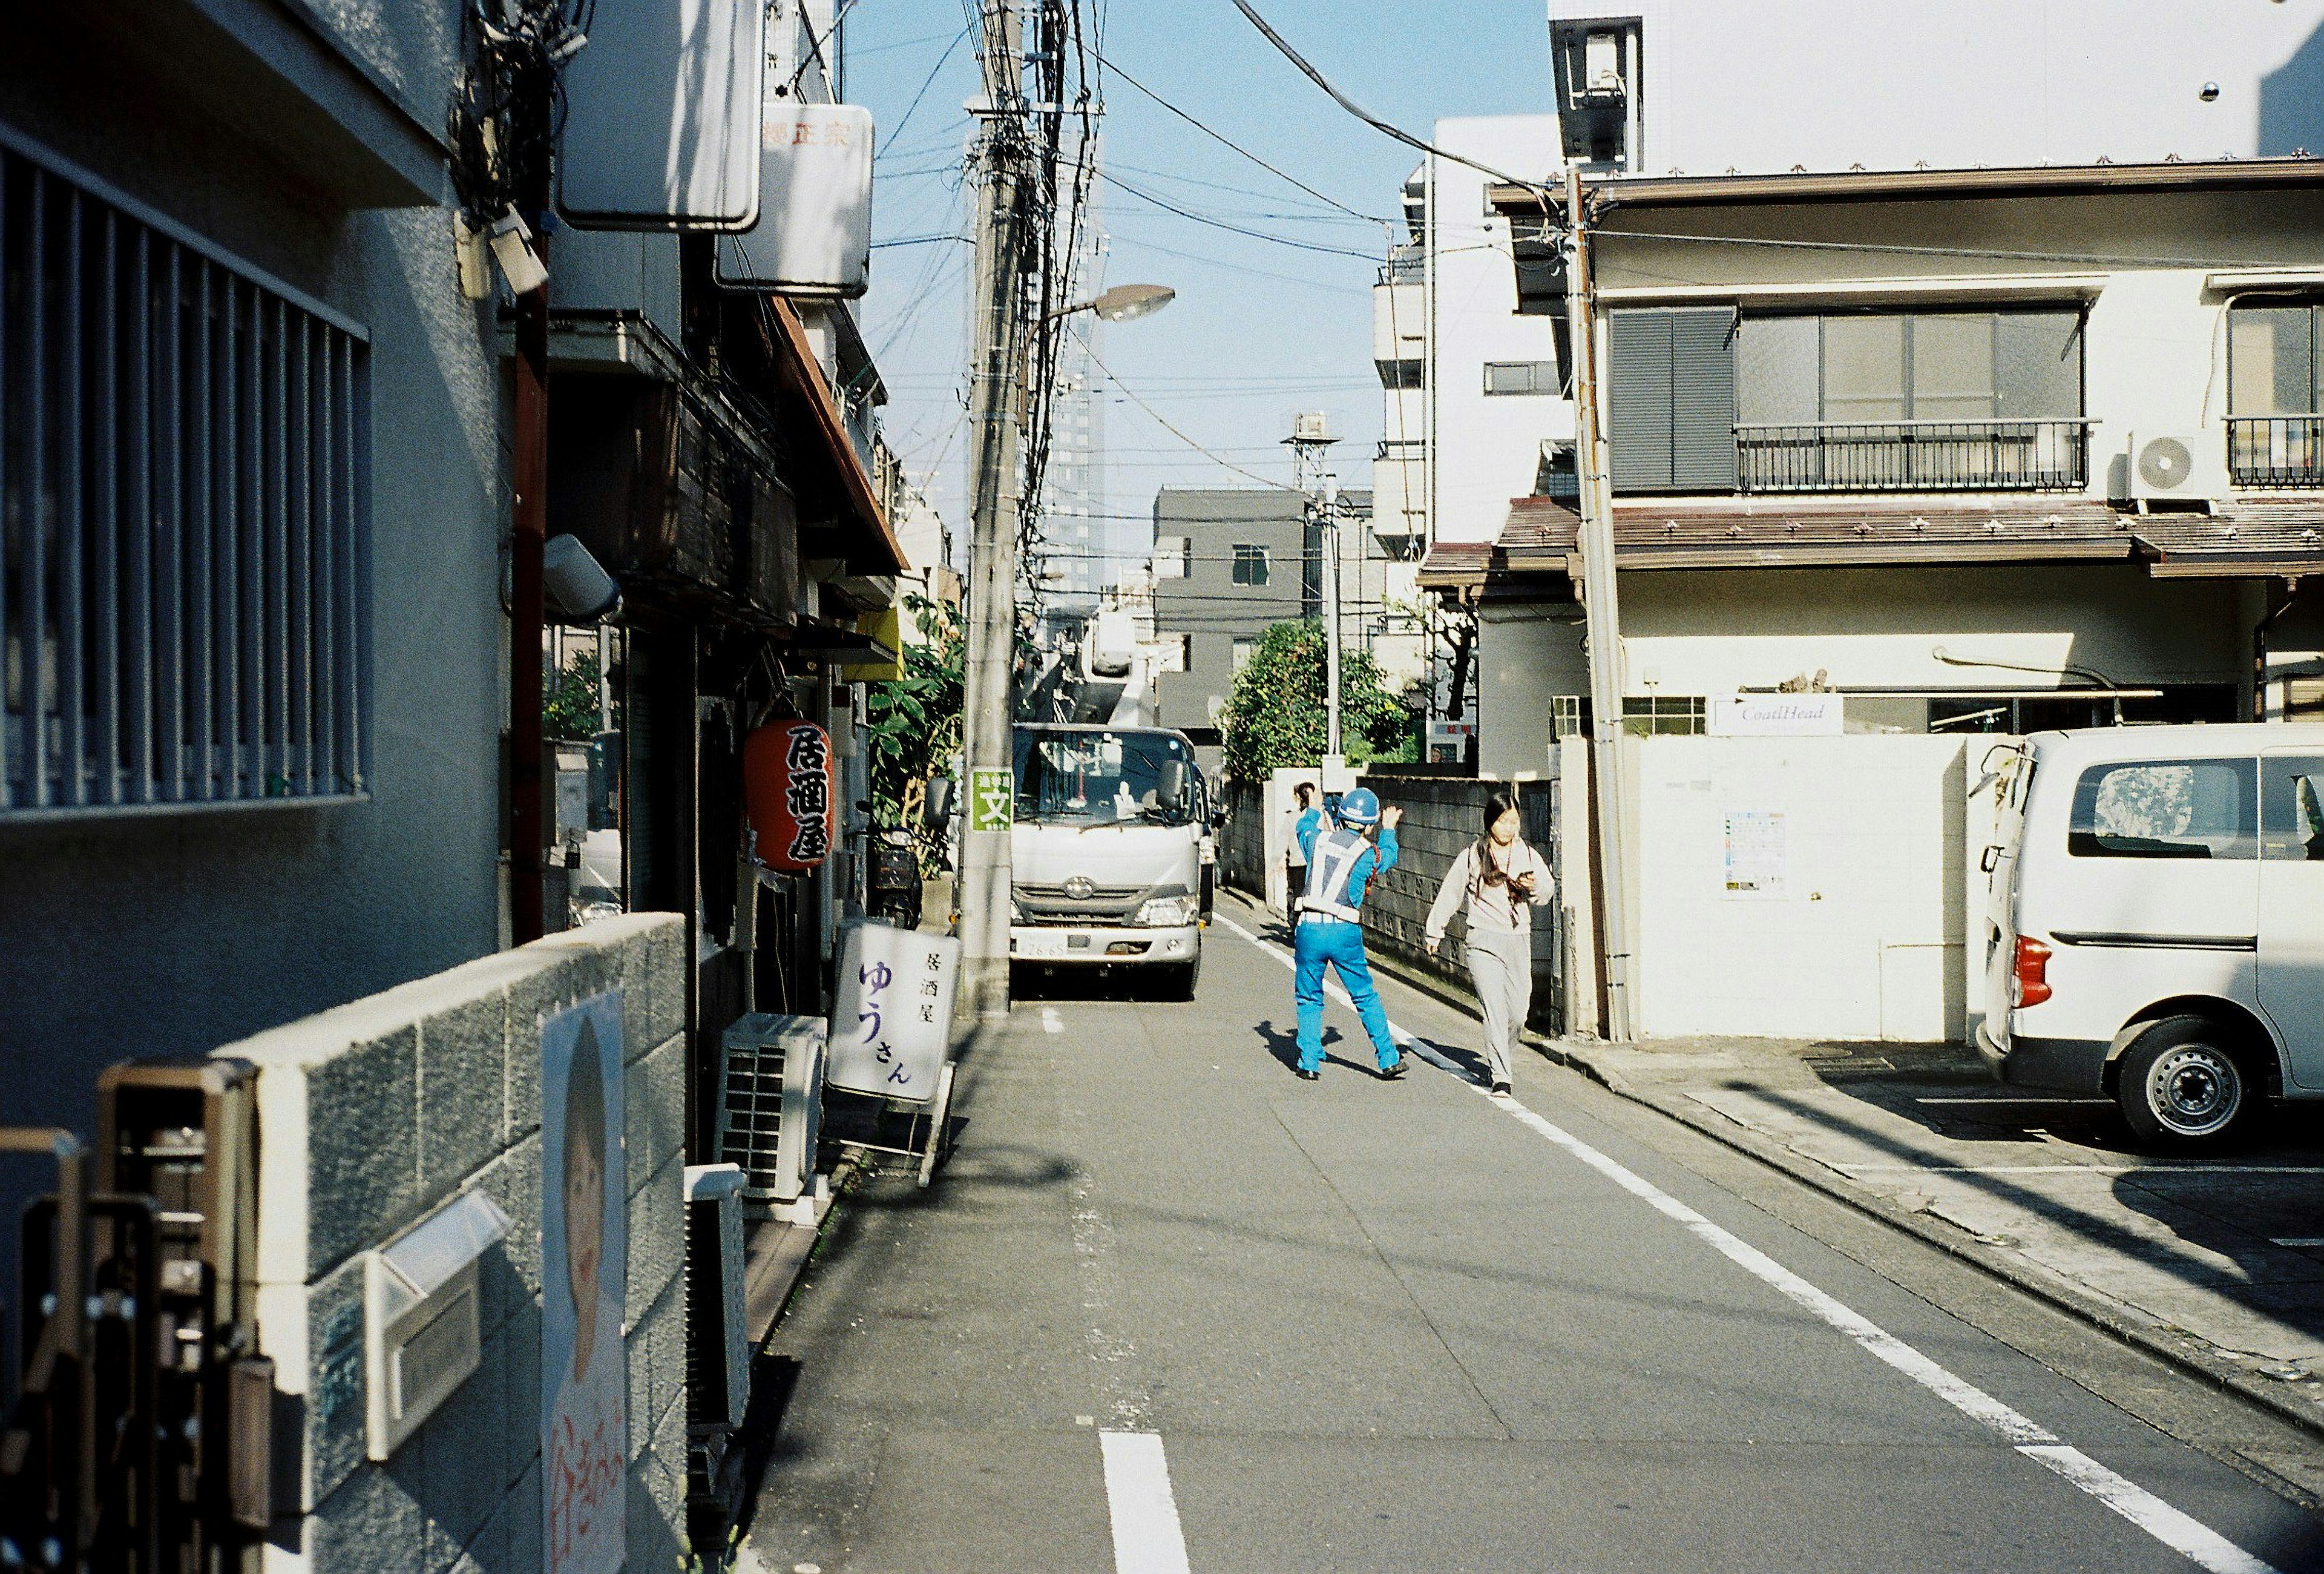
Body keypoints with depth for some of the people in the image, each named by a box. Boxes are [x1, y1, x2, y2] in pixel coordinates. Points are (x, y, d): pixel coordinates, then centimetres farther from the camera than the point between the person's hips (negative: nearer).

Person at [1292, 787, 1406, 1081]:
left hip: (1308, 928, 1)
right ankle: (1389, 1060, 14)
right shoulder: (1369, 854, 0)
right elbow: (1388, 856, 25)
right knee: (1367, 998, 11)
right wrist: (1388, 830, 45)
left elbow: (1304, 827, 31)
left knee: (1309, 999, 14)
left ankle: (1310, 1062, 9)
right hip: (1345, 933, -1)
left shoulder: (1318, 840, 6)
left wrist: (1313, 810, 54)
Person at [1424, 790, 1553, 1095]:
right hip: (1484, 941, -3)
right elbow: (1449, 894, 12)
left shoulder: (1527, 855, 9)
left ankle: (1500, 1056, 33)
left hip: (1519, 941, 3)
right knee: (1495, 1010, -13)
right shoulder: (1472, 857, 2)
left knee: (1518, 1011, 5)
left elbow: (1546, 889, 0)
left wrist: (1533, 886, -23)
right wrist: (1434, 931, 18)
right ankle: (1500, 1076, -12)